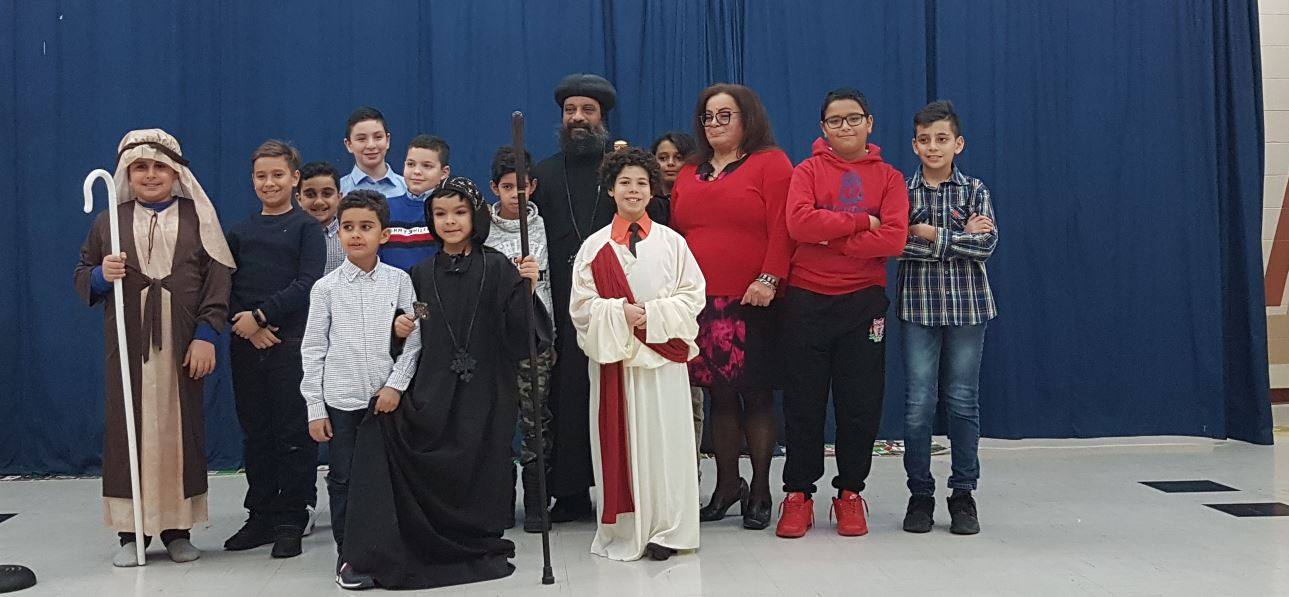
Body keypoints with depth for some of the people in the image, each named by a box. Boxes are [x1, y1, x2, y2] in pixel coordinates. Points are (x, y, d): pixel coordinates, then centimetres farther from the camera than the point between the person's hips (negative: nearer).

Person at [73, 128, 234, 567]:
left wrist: (206, 335, -10)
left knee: (179, 428, 2)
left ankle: (177, 530, 10)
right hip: (127, 346, 2)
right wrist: (102, 275, -10)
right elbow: (81, 277, 14)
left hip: (181, 346, -1)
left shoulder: (197, 217, 6)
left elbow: (218, 278, -1)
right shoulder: (109, 220, 12)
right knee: (128, 428, 1)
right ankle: (131, 531, 8)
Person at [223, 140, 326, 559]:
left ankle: (291, 520, 7)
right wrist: (245, 325, -8)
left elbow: (307, 284, -9)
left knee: (293, 434, -1)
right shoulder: (239, 232, 13)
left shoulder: (307, 228, 1)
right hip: (246, 343, 4)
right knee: (255, 433, 10)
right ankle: (261, 516, 20)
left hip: (292, 343, -4)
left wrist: (261, 314, -14)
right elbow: (225, 287, 8)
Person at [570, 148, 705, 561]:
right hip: (613, 354, 0)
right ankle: (623, 531, 11)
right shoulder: (594, 246, 5)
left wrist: (653, 314, -12)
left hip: (663, 354, 0)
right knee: (619, 439, 1)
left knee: (663, 439, 0)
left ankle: (664, 530, 9)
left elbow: (693, 295, 2)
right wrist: (620, 313, -14)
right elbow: (582, 304, 2)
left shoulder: (671, 242, 5)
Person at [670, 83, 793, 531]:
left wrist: (769, 279, -19)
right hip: (700, 302, 5)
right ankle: (726, 486, 22)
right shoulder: (689, 174, 17)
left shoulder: (770, 163, -1)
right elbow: (676, 235, 17)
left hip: (752, 302, -5)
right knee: (719, 394, 11)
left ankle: (760, 491, 12)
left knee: (756, 394, 1)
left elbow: (781, 229, -10)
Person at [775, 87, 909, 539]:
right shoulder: (808, 171, 5)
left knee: (861, 402, 5)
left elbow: (894, 238, -9)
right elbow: (799, 222, -14)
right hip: (807, 299, -1)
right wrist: (859, 221, -12)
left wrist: (831, 240, -12)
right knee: (803, 401, 4)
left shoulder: (888, 177, 7)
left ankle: (850, 493, 19)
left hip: (863, 300, 1)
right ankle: (798, 493, 14)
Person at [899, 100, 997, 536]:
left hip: (968, 305, 1)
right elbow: (896, 244, -10)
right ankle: (920, 494, 11)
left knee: (963, 401, 5)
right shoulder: (901, 190, 4)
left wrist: (931, 234, -12)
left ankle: (963, 494, 15)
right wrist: (960, 239, -12)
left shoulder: (975, 190, 6)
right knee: (919, 403, -1)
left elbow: (987, 244, -8)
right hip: (918, 307, 0)